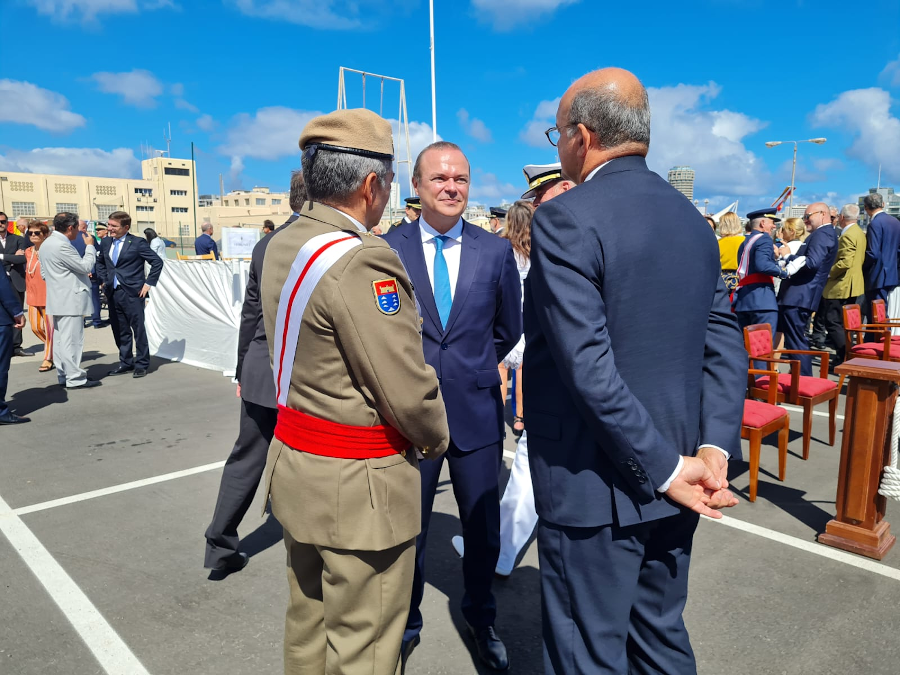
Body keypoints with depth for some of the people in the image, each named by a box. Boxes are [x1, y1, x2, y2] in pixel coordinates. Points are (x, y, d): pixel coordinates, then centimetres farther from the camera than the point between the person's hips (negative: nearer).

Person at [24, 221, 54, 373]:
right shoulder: (28, 252, 10)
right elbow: (28, 273, 18)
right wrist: (28, 291, 15)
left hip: (49, 294, -7)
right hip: (33, 295, 7)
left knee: (49, 328, 0)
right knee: (36, 327, 10)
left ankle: (48, 359, 9)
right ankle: (55, 348, 30)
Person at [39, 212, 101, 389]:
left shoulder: (47, 243, 14)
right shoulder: (62, 245, -19)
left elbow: (44, 273, 20)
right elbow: (86, 266, -15)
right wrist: (90, 246, -3)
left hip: (58, 299, 11)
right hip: (70, 300, -10)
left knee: (60, 339, 13)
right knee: (71, 340, -6)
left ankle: (63, 376, 20)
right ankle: (75, 379, -3)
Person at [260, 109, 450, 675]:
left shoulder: (282, 246, 4)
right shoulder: (361, 261, -24)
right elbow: (409, 391, -23)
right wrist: (436, 439, -3)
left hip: (295, 459, 9)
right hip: (358, 484, -9)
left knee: (308, 618, 26)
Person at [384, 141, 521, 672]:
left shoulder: (497, 251, 0)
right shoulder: (388, 248, -4)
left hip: (477, 410, 2)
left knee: (483, 526, 15)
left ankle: (481, 617, 42)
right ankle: (407, 622, 39)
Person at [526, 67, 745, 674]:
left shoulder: (565, 219, -17)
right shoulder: (693, 219, 7)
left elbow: (588, 368, -23)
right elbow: (726, 348, 4)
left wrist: (668, 469, -14)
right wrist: (713, 451, -3)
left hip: (594, 487, -7)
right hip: (671, 488, 8)